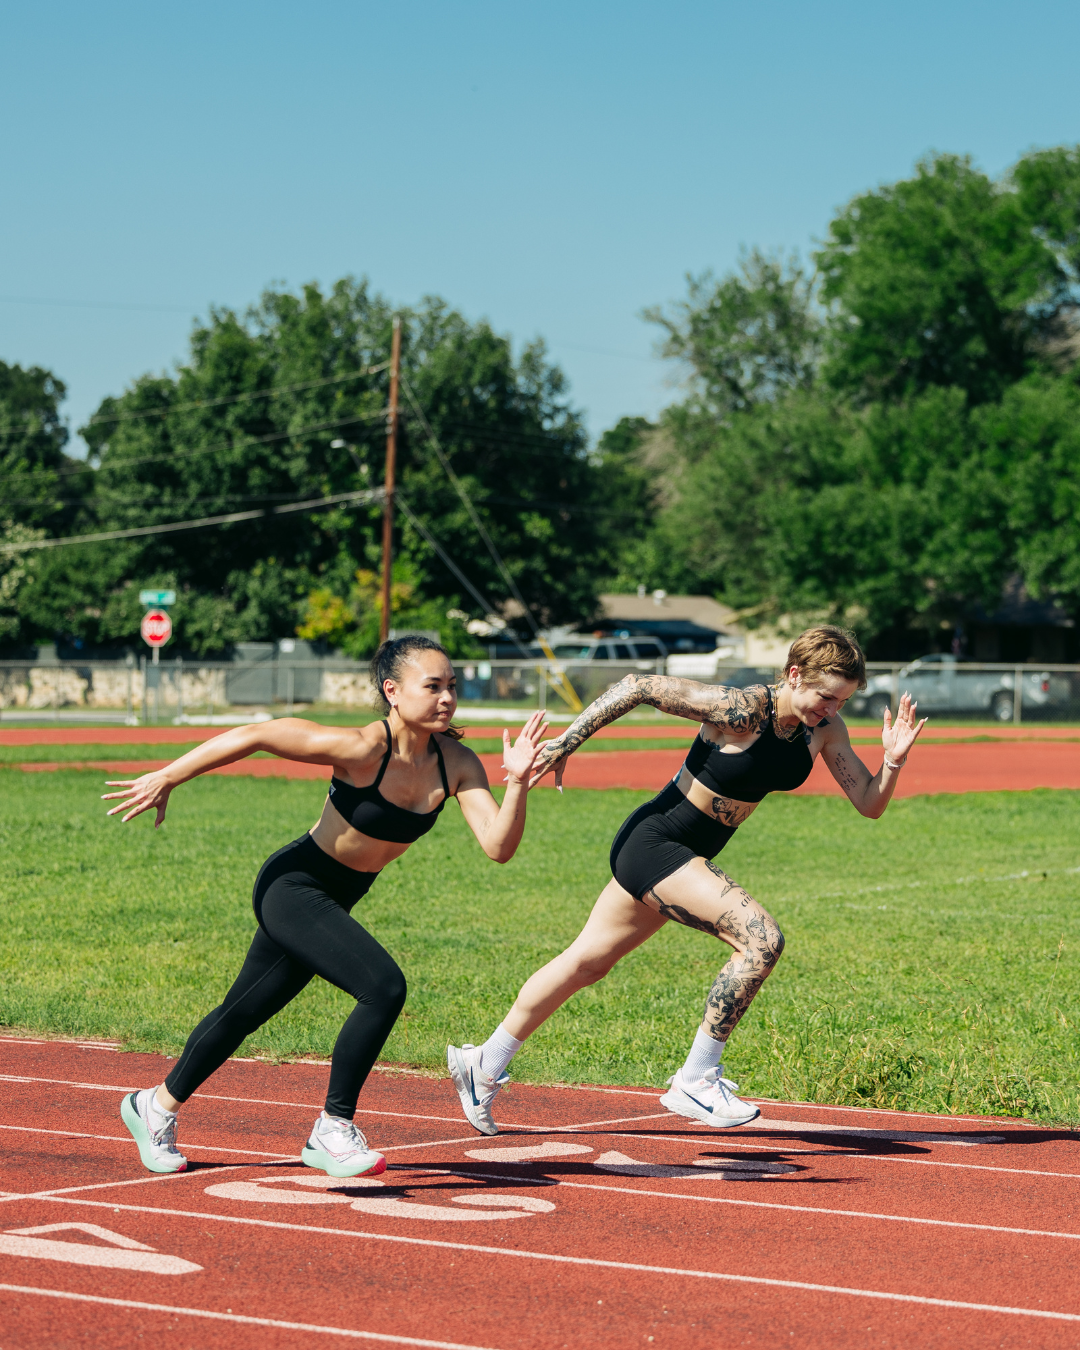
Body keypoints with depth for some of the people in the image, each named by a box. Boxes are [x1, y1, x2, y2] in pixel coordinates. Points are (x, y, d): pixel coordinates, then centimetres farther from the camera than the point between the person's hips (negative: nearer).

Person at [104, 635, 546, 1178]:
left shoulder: (456, 764, -10)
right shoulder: (361, 749, -27)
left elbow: (498, 847, -16)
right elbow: (253, 735, -21)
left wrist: (517, 784, -32)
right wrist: (167, 778, -17)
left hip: (332, 903, 7)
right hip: (292, 886, -7)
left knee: (245, 1011, 21)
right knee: (384, 987, -25)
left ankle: (157, 1105, 42)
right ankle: (333, 1129, -11)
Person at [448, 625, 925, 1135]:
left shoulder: (824, 729, -5)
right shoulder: (739, 710, -25)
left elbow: (869, 803, -2)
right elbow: (637, 686, -20)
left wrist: (894, 760, -22)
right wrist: (565, 742, -19)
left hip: (686, 858, 8)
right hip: (654, 842, -8)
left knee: (588, 961, 18)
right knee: (762, 939, -22)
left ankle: (483, 1065, 33)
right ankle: (695, 1079, -11)